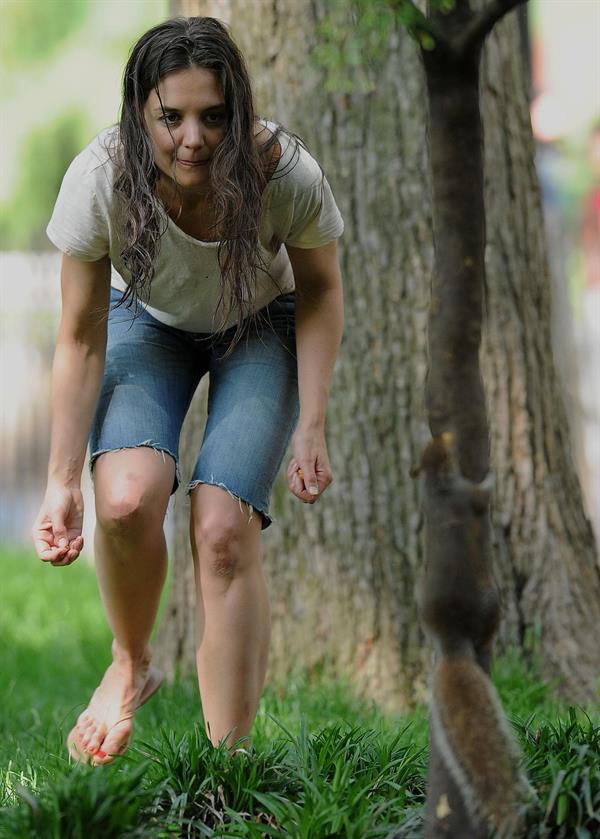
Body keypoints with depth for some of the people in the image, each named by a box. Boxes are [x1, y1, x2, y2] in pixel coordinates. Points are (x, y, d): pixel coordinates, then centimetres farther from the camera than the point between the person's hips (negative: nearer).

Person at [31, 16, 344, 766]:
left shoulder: (287, 175, -33)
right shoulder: (100, 180, -32)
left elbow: (320, 290, -12)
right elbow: (81, 341, -21)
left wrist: (311, 429, -17)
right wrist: (62, 481, -22)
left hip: (260, 329, -1)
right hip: (148, 322, 1)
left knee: (223, 530, -20)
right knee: (127, 500, -26)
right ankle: (131, 668, 6)